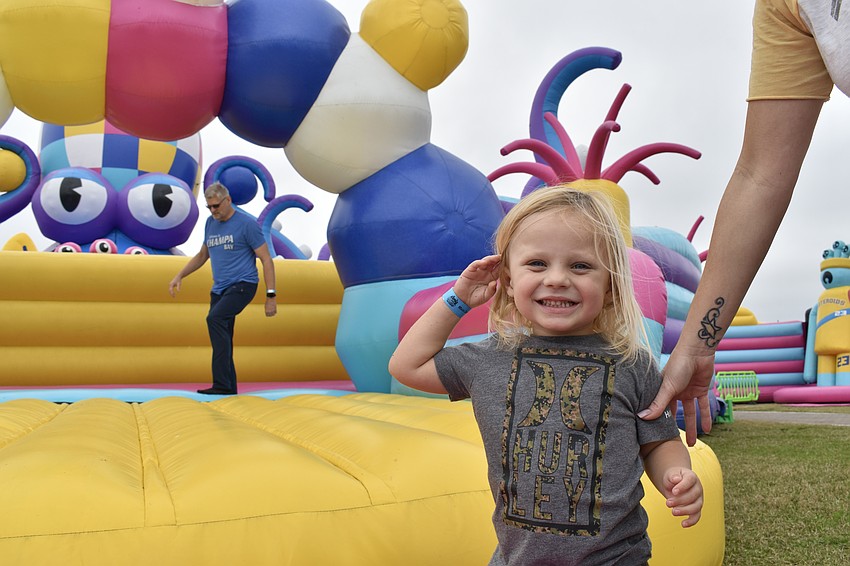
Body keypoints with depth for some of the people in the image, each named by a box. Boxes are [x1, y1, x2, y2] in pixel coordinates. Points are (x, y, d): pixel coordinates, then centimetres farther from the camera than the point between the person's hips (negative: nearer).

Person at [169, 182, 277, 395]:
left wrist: (271, 295, -13)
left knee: (215, 318, -29)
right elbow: (202, 256, 26)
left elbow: (266, 260, -9)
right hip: (219, 289, 8)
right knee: (222, 341, 6)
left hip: (242, 285, -8)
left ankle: (222, 384, -29)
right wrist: (179, 276, 15)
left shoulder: (247, 224, -9)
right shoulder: (210, 223, 12)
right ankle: (229, 388, 16)